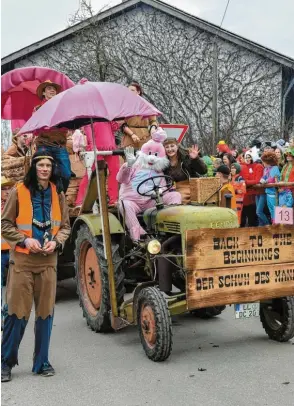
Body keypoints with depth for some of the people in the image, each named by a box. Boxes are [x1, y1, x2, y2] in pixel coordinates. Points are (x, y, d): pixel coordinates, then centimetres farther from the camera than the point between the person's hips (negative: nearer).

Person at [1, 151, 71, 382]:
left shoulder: (58, 195, 9)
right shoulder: (19, 191, -2)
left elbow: (65, 226, 13)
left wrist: (56, 242, -6)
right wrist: (25, 240, -13)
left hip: (48, 260, 3)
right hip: (22, 259, -3)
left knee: (46, 311, 6)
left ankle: (41, 362, 18)